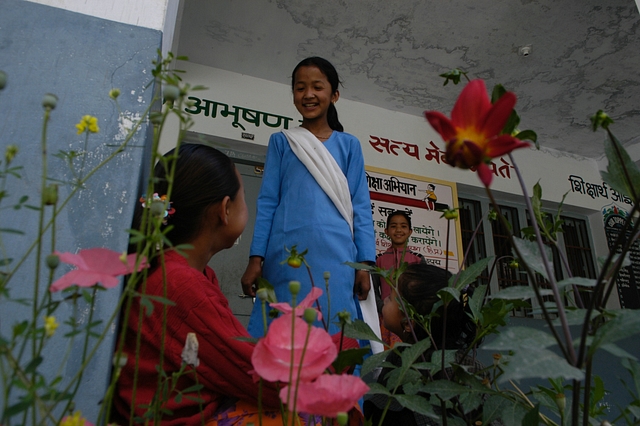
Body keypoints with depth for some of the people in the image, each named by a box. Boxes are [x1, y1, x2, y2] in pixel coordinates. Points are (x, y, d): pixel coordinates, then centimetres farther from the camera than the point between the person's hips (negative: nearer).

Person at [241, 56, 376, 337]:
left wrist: (365, 264, -1)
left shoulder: (349, 145, 13)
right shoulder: (281, 141, 13)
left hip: (336, 256, 1)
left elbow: (361, 208, 9)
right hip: (288, 254, 0)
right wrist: (255, 259, 0)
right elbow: (267, 203, 8)